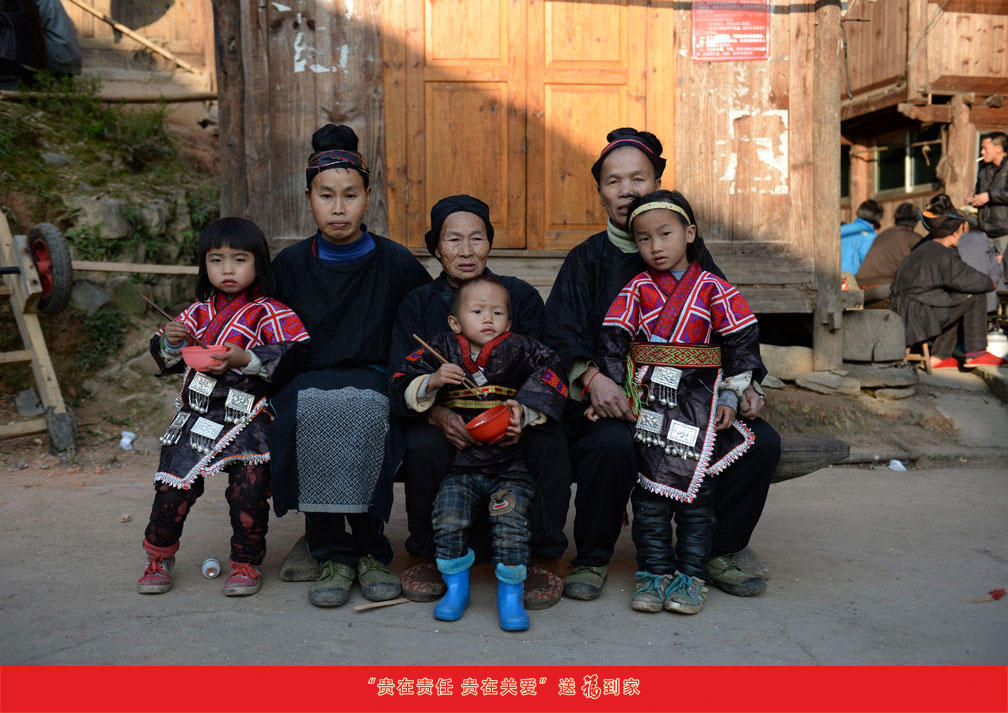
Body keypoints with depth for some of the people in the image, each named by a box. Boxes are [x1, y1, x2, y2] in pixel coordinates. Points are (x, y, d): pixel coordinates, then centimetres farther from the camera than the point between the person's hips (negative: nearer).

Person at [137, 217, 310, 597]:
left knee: (249, 492, -5)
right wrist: (172, 342, -5)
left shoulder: (269, 313, -3)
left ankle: (246, 564, 16)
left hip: (247, 421, -3)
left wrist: (245, 359, -22)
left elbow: (291, 355, -15)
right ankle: (159, 558, 25)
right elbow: (166, 360, 17)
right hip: (196, 417, 4)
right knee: (172, 489, 2)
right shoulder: (200, 311, 12)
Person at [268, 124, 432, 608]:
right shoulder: (290, 265, 9)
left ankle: (369, 548, -19)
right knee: (311, 410, -35)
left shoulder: (396, 264, 4)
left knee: (363, 409, -37)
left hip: (373, 384, -1)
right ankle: (331, 552, -21)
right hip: (307, 383, 1)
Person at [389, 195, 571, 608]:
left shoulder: (521, 296, 6)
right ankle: (425, 556, -6)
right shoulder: (417, 304, 7)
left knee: (549, 443, -30)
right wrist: (437, 412, -26)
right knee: (422, 447, -32)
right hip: (441, 422, 0)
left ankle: (542, 558, -11)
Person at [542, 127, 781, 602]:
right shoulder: (587, 259, 9)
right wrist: (591, 376, -23)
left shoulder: (691, 256, 15)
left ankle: (720, 549, 6)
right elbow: (561, 333, -3)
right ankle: (591, 559, -9)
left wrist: (745, 382, -7)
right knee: (612, 444, -35)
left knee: (761, 441, -17)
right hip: (612, 401, -3)